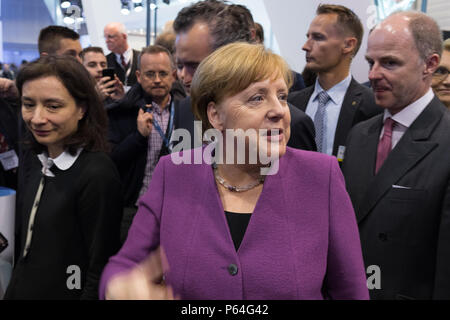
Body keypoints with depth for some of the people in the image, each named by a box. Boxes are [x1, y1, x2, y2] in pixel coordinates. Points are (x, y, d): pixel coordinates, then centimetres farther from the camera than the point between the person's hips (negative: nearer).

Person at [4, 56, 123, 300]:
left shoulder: (97, 175, -25)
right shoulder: (33, 160, -3)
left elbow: (101, 270, -21)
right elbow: (23, 238, 8)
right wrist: (14, 287, 9)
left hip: (65, 293, -6)